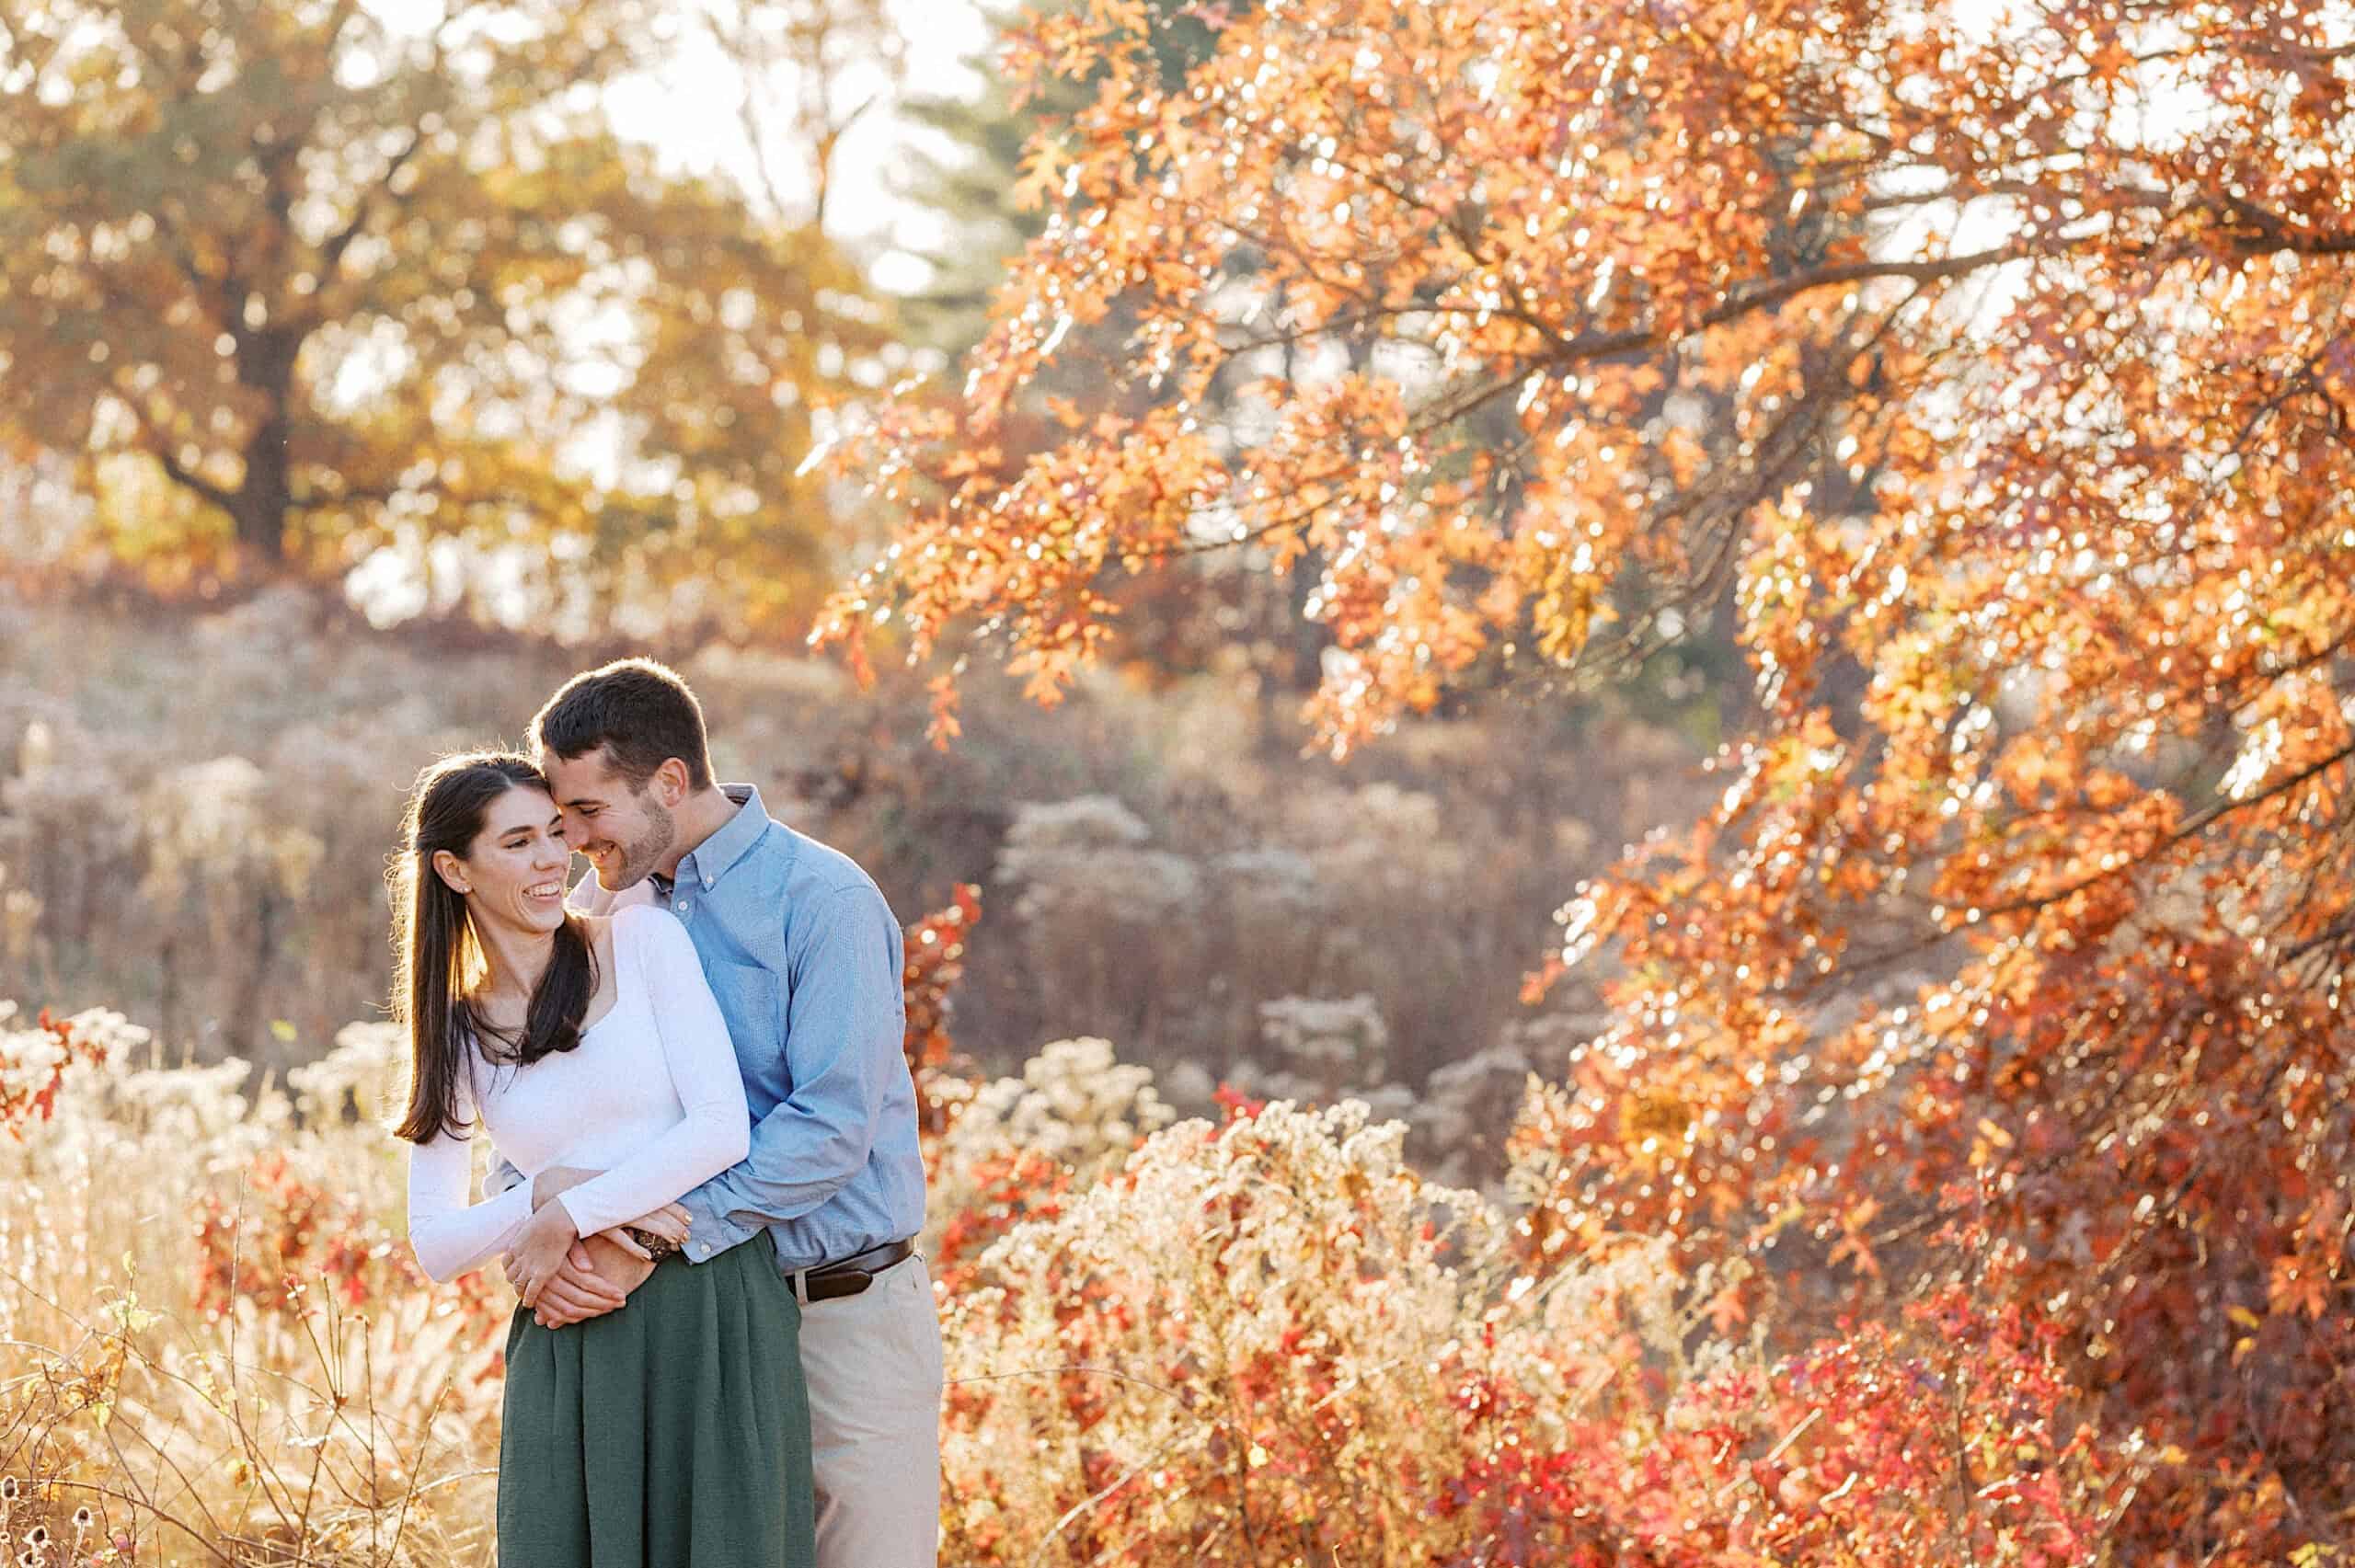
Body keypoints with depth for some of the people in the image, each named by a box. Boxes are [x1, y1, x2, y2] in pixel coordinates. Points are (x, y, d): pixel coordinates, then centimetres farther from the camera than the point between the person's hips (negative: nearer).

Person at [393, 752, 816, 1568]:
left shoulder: (643, 941, 3)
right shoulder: (456, 1032, 11)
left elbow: (724, 1128, -7)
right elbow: (434, 1245, 6)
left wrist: (572, 1214, -9)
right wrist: (548, 1191, -11)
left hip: (712, 1322, -2)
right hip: (565, 1354, 2)